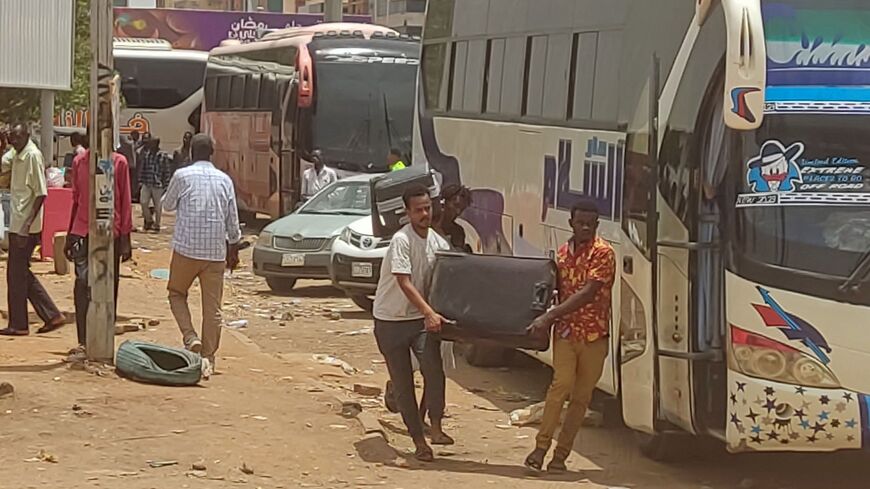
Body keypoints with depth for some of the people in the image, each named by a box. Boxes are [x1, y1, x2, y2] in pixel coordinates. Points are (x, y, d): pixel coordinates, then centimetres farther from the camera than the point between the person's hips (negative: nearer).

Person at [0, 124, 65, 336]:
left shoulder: (33, 155, -13)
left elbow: (41, 193, -18)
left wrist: (27, 224, -21)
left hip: (25, 226, -9)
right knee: (21, 273, 13)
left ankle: (18, 325, 6)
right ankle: (51, 315, 16)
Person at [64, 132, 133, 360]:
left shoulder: (119, 162, -2)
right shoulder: (79, 162, 8)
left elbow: (125, 202, -1)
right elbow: (76, 200, 15)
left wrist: (125, 239, -4)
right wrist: (69, 236, 15)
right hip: (83, 232, 2)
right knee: (83, 285, -9)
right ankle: (83, 343, -10)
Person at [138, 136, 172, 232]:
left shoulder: (164, 156, -9)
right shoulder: (146, 154, 5)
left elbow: (167, 171, -7)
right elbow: (142, 168, 12)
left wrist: (166, 184, -8)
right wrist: (141, 180, 8)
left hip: (158, 185, -4)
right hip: (146, 184, 4)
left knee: (157, 206, 5)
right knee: (143, 203, -1)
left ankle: (157, 225, 17)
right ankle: (149, 221, 20)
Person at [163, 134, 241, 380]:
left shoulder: (182, 176, -4)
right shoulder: (224, 180, 5)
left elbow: (168, 204, 11)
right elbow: (232, 220, 7)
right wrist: (233, 249, 18)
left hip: (186, 248, -2)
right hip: (216, 251, 2)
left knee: (177, 294, 16)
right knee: (212, 306, 6)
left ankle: (190, 337, -4)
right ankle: (208, 358, 6)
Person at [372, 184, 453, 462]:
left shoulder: (438, 243, 0)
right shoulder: (402, 241, -19)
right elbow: (404, 283, -26)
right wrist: (430, 313, -36)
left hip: (421, 318, 4)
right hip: (391, 320, -4)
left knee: (434, 369, -21)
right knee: (402, 383, 3)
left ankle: (436, 427, -9)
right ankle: (418, 441, 13)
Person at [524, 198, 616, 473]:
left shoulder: (603, 253, -8)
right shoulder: (563, 252, 11)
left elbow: (587, 293, -17)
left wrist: (549, 316, -20)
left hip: (594, 334, -2)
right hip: (565, 331, 2)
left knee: (581, 396, 2)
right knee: (562, 384, -15)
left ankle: (561, 454, 9)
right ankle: (541, 447, -14)